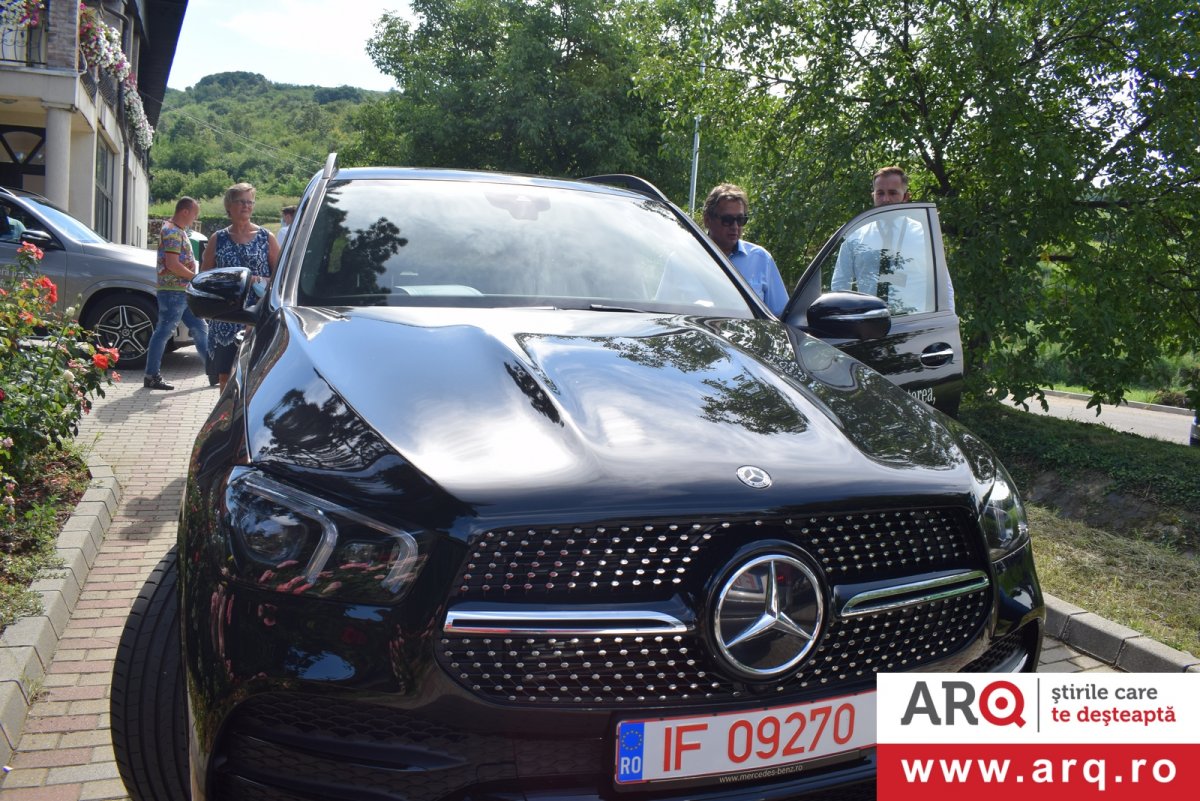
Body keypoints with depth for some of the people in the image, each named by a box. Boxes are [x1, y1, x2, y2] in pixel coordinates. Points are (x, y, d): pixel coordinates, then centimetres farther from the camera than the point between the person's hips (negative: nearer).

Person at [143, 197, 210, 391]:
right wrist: (195, 277, -14)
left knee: (199, 327, 12)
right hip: (173, 290, -10)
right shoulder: (172, 232, -14)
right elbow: (172, 264, -23)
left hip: (183, 291, 10)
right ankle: (151, 377, 1)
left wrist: (194, 277, 15)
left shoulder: (179, 231, 18)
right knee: (164, 332, -5)